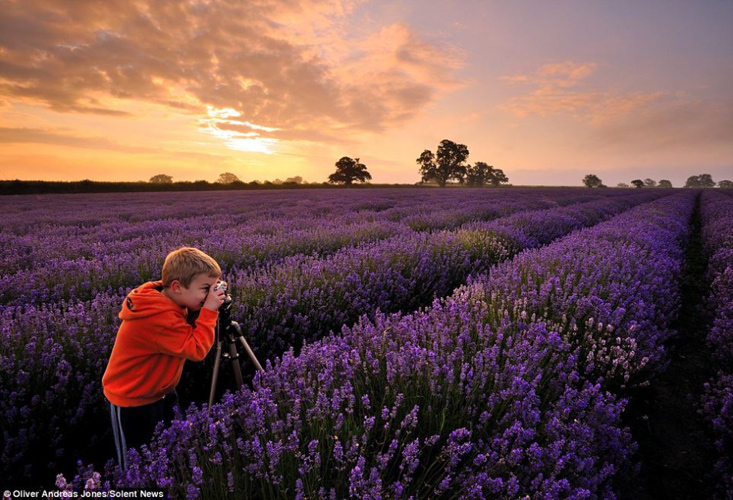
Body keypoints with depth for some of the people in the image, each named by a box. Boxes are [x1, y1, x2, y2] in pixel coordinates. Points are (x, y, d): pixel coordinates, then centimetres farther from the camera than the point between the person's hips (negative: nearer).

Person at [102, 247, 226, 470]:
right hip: (133, 401, -8)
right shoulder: (158, 317, -34)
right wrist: (209, 310, -30)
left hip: (162, 393, 8)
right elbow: (197, 349, -33)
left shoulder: (167, 302, -8)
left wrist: (201, 309, -15)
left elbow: (189, 331, 3)